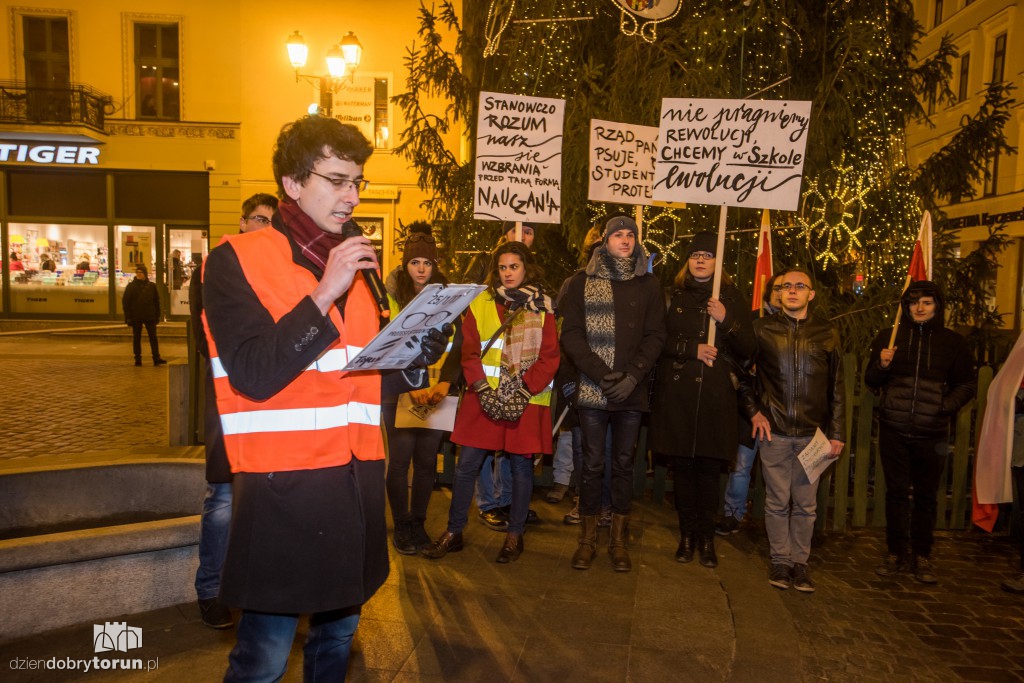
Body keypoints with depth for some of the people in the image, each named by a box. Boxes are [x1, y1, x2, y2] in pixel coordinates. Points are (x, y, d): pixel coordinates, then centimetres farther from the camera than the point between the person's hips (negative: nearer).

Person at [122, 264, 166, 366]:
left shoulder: (151, 286, 5)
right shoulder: (131, 286, 1)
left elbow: (156, 301, 10)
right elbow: (125, 301, 1)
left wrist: (157, 315, 4)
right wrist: (128, 316, -7)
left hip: (150, 316, 1)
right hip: (136, 317, 0)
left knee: (153, 337, -3)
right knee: (136, 338, 6)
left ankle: (156, 358, -3)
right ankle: (138, 359, 12)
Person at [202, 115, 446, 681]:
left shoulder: (355, 262, 14)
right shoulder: (236, 261, -6)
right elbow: (254, 375, -17)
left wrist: (420, 343, -4)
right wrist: (324, 294, -20)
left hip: (355, 479, 6)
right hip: (282, 485, -6)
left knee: (338, 632, 18)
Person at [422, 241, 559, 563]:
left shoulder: (541, 307, 2)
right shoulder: (481, 303, 6)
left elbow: (549, 357, -3)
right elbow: (469, 352, 2)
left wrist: (524, 391, -12)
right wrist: (483, 389, -10)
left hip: (528, 400, -1)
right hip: (485, 398, 1)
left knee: (521, 464, 6)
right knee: (467, 464, 2)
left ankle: (515, 535, 22)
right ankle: (454, 532, 17)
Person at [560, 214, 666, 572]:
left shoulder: (648, 284, 7)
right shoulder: (582, 281, 4)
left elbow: (655, 336, 3)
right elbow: (571, 334, -1)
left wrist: (632, 375, -11)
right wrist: (601, 374, -12)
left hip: (631, 391, 1)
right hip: (592, 390, -1)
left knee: (624, 463, 8)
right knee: (592, 463, 3)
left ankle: (618, 539, 20)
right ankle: (587, 539, 17)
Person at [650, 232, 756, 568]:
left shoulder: (733, 298, 9)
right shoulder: (672, 296, 9)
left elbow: (748, 349, 5)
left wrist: (726, 321, -9)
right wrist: (692, 349, -9)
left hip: (716, 395, 0)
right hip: (676, 393, 0)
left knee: (709, 468, 0)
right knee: (682, 467, 3)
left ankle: (707, 537, 14)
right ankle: (687, 534, 17)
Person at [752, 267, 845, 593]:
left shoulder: (827, 334, 5)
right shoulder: (762, 328, 2)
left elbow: (837, 388, 7)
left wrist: (837, 433, 4)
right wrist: (753, 410, 2)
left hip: (812, 433, 1)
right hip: (773, 431, -1)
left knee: (806, 503, 7)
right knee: (777, 501, 6)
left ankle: (799, 562, 20)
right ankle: (780, 561, 20)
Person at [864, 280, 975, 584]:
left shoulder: (953, 342, 5)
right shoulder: (889, 337, 6)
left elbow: (968, 384, 9)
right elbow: (871, 381, 9)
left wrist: (949, 405, -9)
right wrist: (881, 365, -12)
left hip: (932, 433, 0)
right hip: (894, 430, 0)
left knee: (926, 495, 7)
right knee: (896, 492, 6)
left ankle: (922, 556, 19)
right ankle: (896, 553, 17)